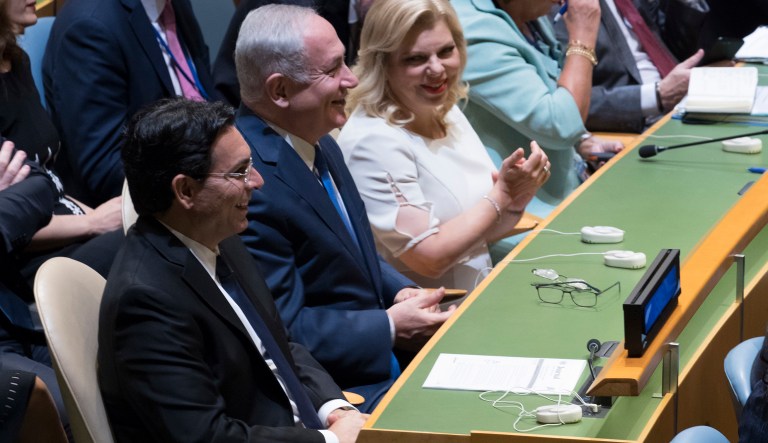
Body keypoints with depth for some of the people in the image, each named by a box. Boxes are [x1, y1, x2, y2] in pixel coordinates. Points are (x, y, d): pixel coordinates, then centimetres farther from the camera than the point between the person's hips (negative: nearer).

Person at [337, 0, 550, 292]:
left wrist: (518, 195, -7)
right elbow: (429, 257, -18)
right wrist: (503, 192, -14)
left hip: (483, 295, 7)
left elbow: (480, 233, 11)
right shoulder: (374, 140, -18)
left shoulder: (448, 112, 5)